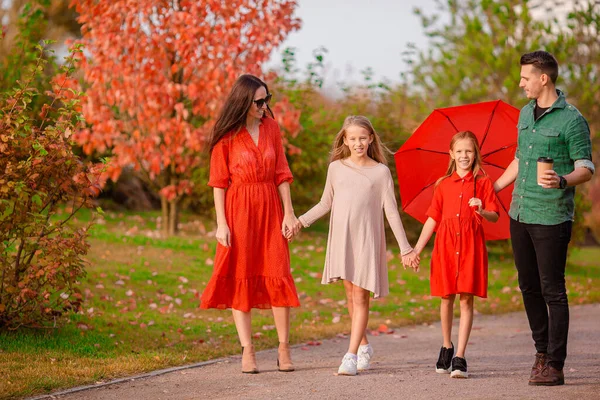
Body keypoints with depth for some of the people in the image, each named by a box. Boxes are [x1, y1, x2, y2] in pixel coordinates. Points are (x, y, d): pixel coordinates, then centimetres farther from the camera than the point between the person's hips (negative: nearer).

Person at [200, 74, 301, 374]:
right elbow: (219, 182, -4)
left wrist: (288, 213, 2)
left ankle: (284, 349, 5)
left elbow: (282, 174, 7)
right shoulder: (226, 136, -4)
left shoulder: (271, 128, 7)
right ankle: (247, 351, 4)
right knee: (241, 278, 1)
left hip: (270, 209, 3)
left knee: (278, 276, -1)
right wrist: (221, 223, -9)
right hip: (239, 211, -3)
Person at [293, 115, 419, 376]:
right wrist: (301, 220, 7)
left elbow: (391, 211, 2)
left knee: (361, 297, -7)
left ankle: (351, 355, -11)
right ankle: (364, 347, 24)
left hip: (367, 239, -3)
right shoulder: (336, 167, 8)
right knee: (350, 295, 8)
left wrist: (405, 248, 1)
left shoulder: (380, 171, 2)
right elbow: (326, 203, 18)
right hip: (341, 237, 3)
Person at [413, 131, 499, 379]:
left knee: (467, 300, -5)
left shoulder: (483, 183, 5)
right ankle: (446, 347, 26)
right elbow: (432, 219, 12)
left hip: (471, 246, -2)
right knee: (446, 298, 6)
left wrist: (482, 211, -22)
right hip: (446, 245, 2)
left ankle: (460, 358, -5)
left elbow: (495, 217, 0)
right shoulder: (443, 185, 11)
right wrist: (417, 249, 7)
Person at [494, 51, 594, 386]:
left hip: (552, 218, -7)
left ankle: (554, 365, -2)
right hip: (520, 215, 7)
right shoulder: (526, 113, 14)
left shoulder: (571, 120, -9)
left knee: (553, 291, -5)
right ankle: (542, 351, 24)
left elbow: (586, 168, -9)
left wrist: (562, 181, -28)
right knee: (529, 287, 12)